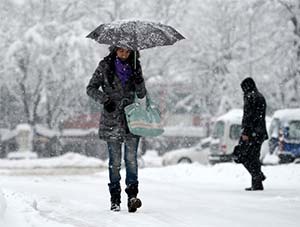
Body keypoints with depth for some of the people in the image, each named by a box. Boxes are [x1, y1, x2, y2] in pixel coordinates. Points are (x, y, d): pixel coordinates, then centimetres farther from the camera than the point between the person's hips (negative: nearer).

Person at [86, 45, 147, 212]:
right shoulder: (105, 66, 1)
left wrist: (139, 81, -13)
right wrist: (104, 99, -13)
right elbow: (91, 88, 3)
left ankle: (132, 195, -16)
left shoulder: (134, 67, 7)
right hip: (111, 119, -1)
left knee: (131, 158, -10)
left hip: (131, 118, 1)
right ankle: (115, 199, 6)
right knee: (115, 160, 1)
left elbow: (141, 95, 8)